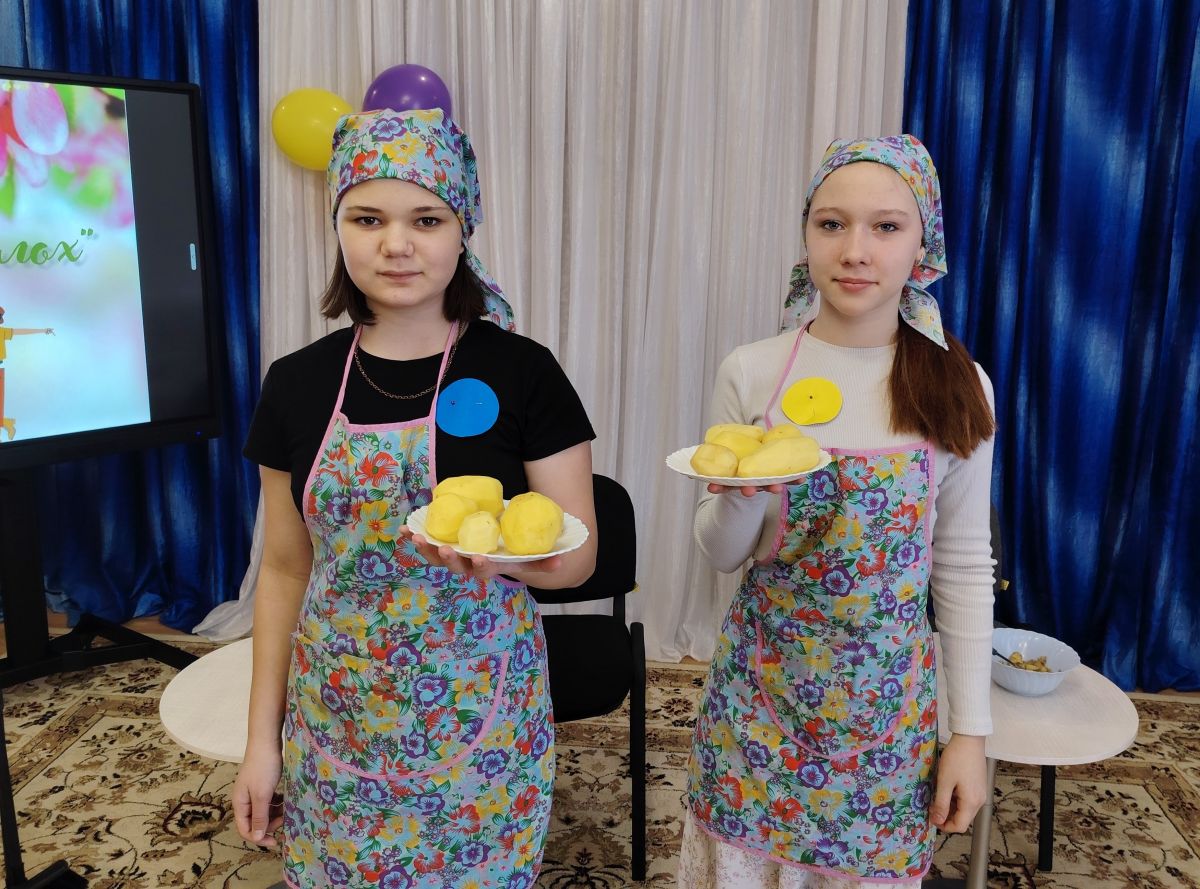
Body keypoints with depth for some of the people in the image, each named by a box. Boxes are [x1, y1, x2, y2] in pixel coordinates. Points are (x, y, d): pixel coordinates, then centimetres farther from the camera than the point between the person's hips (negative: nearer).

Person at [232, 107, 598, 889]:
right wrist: (263, 739, 6)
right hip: (336, 723, 3)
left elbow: (578, 556, -6)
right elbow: (286, 569, 6)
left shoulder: (522, 373, -10)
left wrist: (501, 549, -28)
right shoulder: (298, 383, -1)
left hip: (479, 724, -2)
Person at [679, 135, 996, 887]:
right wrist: (742, 494, -23)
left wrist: (971, 729, 1)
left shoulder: (956, 389, -7)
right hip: (759, 692, 0)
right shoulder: (751, 373, -8)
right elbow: (720, 554, -1)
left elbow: (963, 568, 0)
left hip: (888, 704, 0)